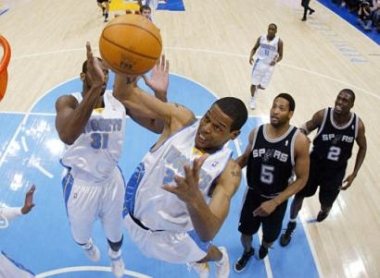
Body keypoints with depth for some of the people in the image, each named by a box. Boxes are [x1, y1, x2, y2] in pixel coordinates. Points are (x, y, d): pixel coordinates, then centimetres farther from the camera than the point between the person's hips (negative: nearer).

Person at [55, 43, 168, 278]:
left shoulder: (120, 100, -10)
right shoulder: (68, 102, -22)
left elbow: (158, 127, -14)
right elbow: (67, 136, -46)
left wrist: (161, 94, -32)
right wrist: (95, 87, -57)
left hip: (111, 180, 2)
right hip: (81, 183, -2)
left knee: (114, 230, 25)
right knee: (80, 233, 25)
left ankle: (116, 256, 61)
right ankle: (87, 244, 64)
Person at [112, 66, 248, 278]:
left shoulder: (229, 170, -27)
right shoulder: (182, 119, -21)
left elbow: (208, 234, -37)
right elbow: (126, 95, -24)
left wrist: (194, 198, -58)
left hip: (172, 234, -3)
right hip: (134, 215, 3)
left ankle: (222, 259, 64)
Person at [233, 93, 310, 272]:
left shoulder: (299, 141, -23)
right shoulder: (256, 133, -13)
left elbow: (301, 179, -17)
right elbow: (245, 158, 6)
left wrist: (275, 202, -24)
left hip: (277, 200, -1)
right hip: (253, 194, 2)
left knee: (270, 236, 21)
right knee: (245, 232, 18)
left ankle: (264, 247, 60)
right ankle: (247, 252, 54)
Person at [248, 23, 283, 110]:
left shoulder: (279, 41, -8)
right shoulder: (261, 38, -1)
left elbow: (280, 55, -2)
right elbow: (254, 48, 10)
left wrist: (275, 61, -23)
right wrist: (251, 56, -9)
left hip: (269, 66, -1)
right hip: (259, 63, 1)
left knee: (262, 86, 3)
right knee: (254, 83, 0)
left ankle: (258, 86, 42)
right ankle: (252, 99, 25)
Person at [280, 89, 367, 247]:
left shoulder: (358, 125, -18)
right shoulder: (322, 115, -22)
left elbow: (363, 148, -1)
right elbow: (304, 130, -5)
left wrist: (354, 174, -4)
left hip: (336, 171, 1)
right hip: (315, 164, -1)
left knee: (326, 205, 17)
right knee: (299, 195, 8)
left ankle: (324, 211, 58)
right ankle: (291, 225, 37)